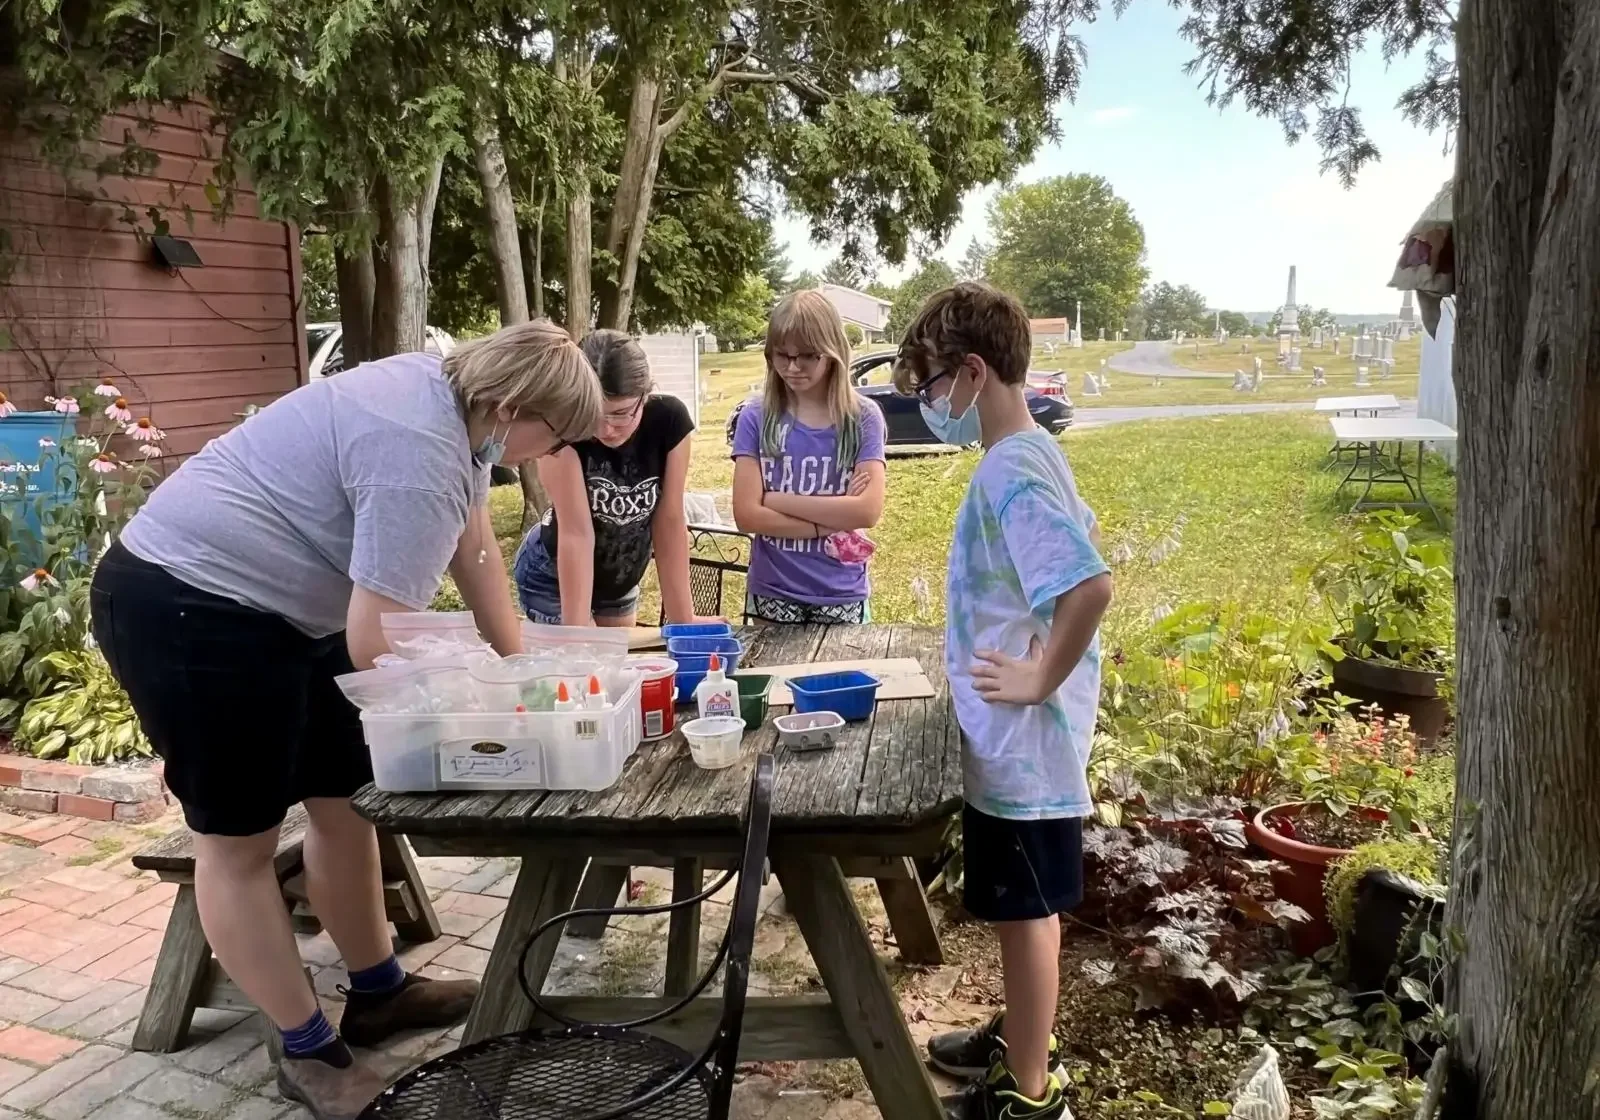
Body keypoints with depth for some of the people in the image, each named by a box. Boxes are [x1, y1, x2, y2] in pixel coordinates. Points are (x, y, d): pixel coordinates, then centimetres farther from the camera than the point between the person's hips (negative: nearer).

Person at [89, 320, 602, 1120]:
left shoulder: (452, 401, 2)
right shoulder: (418, 457, -28)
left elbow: (474, 549, 12)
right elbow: (377, 645, -27)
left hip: (281, 605, 10)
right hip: (190, 609, -10)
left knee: (344, 801, 14)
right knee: (239, 838, 3)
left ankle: (378, 991, 29)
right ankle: (310, 1053, 14)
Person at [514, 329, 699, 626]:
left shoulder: (669, 420, -23)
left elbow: (669, 521, -18)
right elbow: (576, 532, -32)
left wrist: (682, 621, -17)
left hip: (621, 580, 4)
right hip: (555, 578, -3)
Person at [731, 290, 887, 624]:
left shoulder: (863, 418, -4)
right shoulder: (756, 419, -3)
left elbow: (868, 510, -14)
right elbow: (747, 515, -10)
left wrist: (774, 499, -13)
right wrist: (832, 518, -15)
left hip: (842, 597, 0)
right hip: (771, 595, 0)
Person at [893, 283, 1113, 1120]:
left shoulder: (1009, 474, -24)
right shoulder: (1028, 455, 7)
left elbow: (1091, 585, -35)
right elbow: (1077, 542, 22)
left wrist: (1041, 679, -22)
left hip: (1020, 740, -10)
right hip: (1018, 736, 10)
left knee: (1025, 909, 6)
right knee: (1025, 906, 23)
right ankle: (1023, 1039, 41)